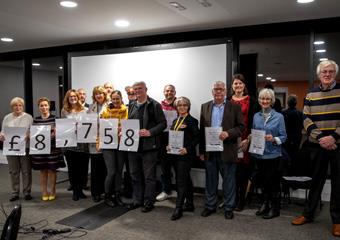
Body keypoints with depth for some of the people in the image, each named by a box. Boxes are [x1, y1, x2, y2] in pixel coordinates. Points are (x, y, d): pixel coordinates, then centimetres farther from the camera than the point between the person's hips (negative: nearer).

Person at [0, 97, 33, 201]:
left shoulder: (29, 117, 2)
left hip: (25, 147, -2)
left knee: (26, 171, 3)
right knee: (13, 171, 9)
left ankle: (27, 192, 15)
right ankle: (15, 193, 20)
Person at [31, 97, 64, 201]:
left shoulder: (54, 118, -1)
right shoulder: (35, 120, 8)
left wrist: (54, 134, -22)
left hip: (52, 147, -2)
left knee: (52, 169, 4)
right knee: (43, 170, 9)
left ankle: (52, 191, 18)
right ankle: (44, 192, 19)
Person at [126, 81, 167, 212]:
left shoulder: (154, 105, -6)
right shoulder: (132, 105, 13)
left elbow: (163, 123, -9)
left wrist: (150, 132, -20)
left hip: (149, 146, -6)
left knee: (149, 176, 4)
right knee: (135, 174, 15)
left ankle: (148, 202, 17)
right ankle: (137, 200, 28)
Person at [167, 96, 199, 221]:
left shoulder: (192, 121, -6)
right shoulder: (175, 121, 15)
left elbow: (197, 138, -10)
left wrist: (187, 149, -19)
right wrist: (168, 145, 1)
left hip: (186, 155, -7)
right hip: (175, 154, 7)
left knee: (181, 180, -8)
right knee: (186, 179, 15)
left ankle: (178, 208, -3)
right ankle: (189, 204, 26)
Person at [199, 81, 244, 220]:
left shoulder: (234, 107, -1)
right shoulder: (205, 107, 8)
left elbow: (241, 126, -3)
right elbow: (202, 129, 7)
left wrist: (228, 133, -21)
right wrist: (201, 151, 4)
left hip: (227, 150, -3)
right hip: (209, 150, 3)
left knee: (229, 181, 7)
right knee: (210, 180, 13)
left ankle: (229, 207, 22)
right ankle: (210, 206, 27)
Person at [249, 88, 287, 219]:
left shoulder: (278, 117, -5)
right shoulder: (256, 116, 7)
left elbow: (283, 137, -5)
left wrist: (273, 139, -23)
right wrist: (251, 137, -6)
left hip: (272, 155, -4)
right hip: (258, 154, 4)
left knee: (273, 182, 3)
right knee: (262, 181, 15)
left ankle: (274, 208, 19)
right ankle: (265, 204, 32)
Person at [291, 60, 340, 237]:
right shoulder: (311, 94, 7)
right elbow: (306, 119, 2)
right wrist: (320, 137, -11)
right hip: (317, 145, 2)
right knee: (316, 180, 12)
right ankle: (308, 214, 23)